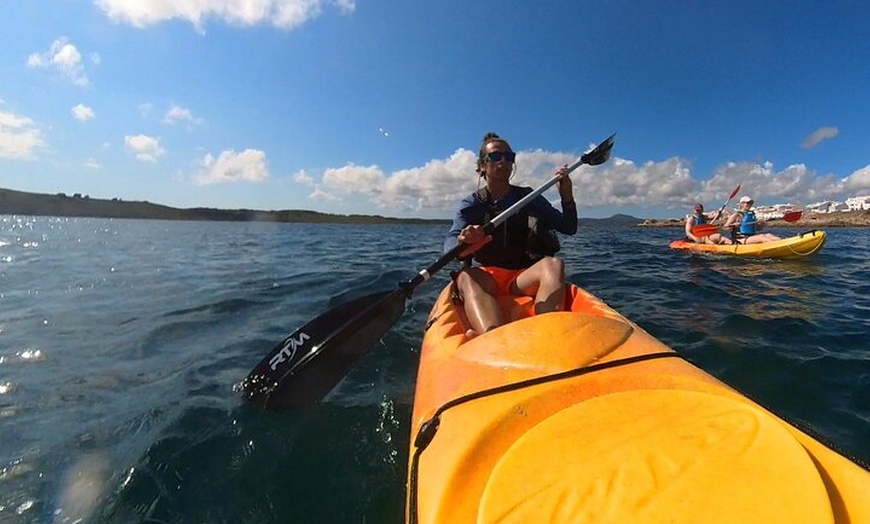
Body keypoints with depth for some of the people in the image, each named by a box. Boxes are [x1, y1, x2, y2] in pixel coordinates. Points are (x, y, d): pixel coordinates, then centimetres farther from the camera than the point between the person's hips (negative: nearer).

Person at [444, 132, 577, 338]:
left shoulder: (528, 197, 11)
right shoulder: (471, 204, 5)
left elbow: (569, 228, 9)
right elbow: (449, 243, -13)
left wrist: (567, 198, -11)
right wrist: (463, 243, -39)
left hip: (523, 277, 2)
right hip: (485, 276, -1)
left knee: (553, 264, -28)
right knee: (466, 277, -34)